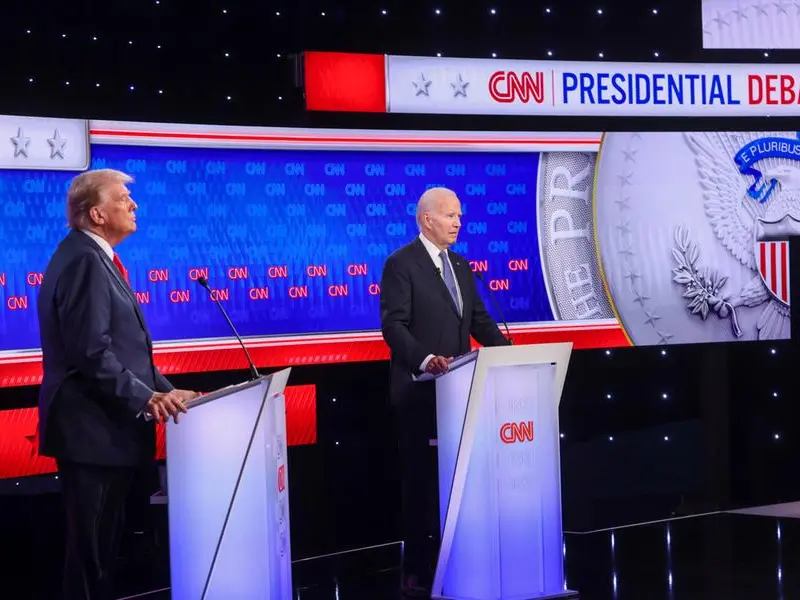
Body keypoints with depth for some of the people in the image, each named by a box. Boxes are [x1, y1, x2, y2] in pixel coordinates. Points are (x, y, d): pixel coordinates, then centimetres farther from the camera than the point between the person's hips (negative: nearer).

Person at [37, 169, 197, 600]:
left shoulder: (92, 257, 16)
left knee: (102, 544, 15)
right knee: (91, 548, -4)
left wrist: (164, 390, 11)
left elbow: (119, 345, 19)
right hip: (93, 430, -10)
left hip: (105, 428, 10)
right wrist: (145, 398, -21)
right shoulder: (84, 261, -16)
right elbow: (91, 352, -24)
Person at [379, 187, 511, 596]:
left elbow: (479, 321, 17)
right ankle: (418, 570, 6)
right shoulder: (401, 264, -8)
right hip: (419, 390, -6)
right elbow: (393, 325, -16)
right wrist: (425, 359, -31)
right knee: (422, 479, -1)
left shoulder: (460, 266, 17)